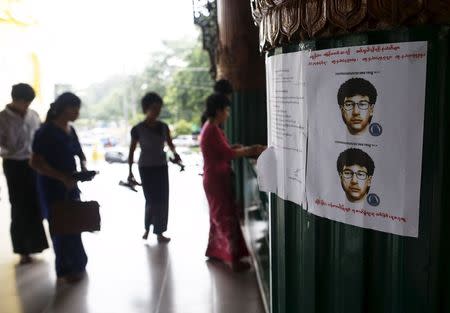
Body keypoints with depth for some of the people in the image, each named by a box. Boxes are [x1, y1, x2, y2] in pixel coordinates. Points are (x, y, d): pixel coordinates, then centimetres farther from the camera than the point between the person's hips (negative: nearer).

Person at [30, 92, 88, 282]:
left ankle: (76, 265, 27)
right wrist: (62, 177, -23)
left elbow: (80, 154, 20)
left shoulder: (71, 130, 8)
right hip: (52, 186, -7)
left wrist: (83, 168, -1)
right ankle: (65, 269, 18)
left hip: (70, 184, 7)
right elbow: (35, 162, -18)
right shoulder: (46, 131, -14)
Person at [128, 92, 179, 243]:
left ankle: (159, 232, 15)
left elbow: (169, 143, 14)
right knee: (151, 199, -3)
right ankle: (147, 228, 22)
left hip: (161, 166, 4)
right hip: (146, 168, -3)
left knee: (163, 200, 2)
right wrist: (130, 171, -5)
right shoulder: (138, 129, -9)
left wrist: (175, 153, -7)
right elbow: (132, 151, -3)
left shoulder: (163, 127, 1)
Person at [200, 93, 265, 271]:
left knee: (219, 216, 19)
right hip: (217, 180, -10)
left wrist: (246, 150, 10)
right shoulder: (213, 130, -20)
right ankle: (233, 259, 3)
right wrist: (251, 151, -10)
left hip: (216, 179, 10)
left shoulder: (210, 128, 12)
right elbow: (228, 154, -19)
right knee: (227, 217, -4)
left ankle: (215, 251, 31)